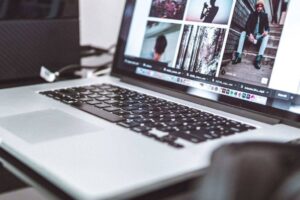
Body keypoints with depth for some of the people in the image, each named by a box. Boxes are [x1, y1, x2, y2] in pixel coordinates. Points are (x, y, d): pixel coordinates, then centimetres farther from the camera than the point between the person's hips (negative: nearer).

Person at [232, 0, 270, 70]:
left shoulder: (264, 15, 3)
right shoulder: (252, 15, 3)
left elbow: (267, 26, -1)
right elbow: (247, 25, -8)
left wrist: (266, 31, -27)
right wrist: (249, 34, -26)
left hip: (259, 36, -1)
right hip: (251, 34, 1)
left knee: (266, 36, -31)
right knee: (243, 33, -27)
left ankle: (259, 58, -46)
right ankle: (238, 55, -38)